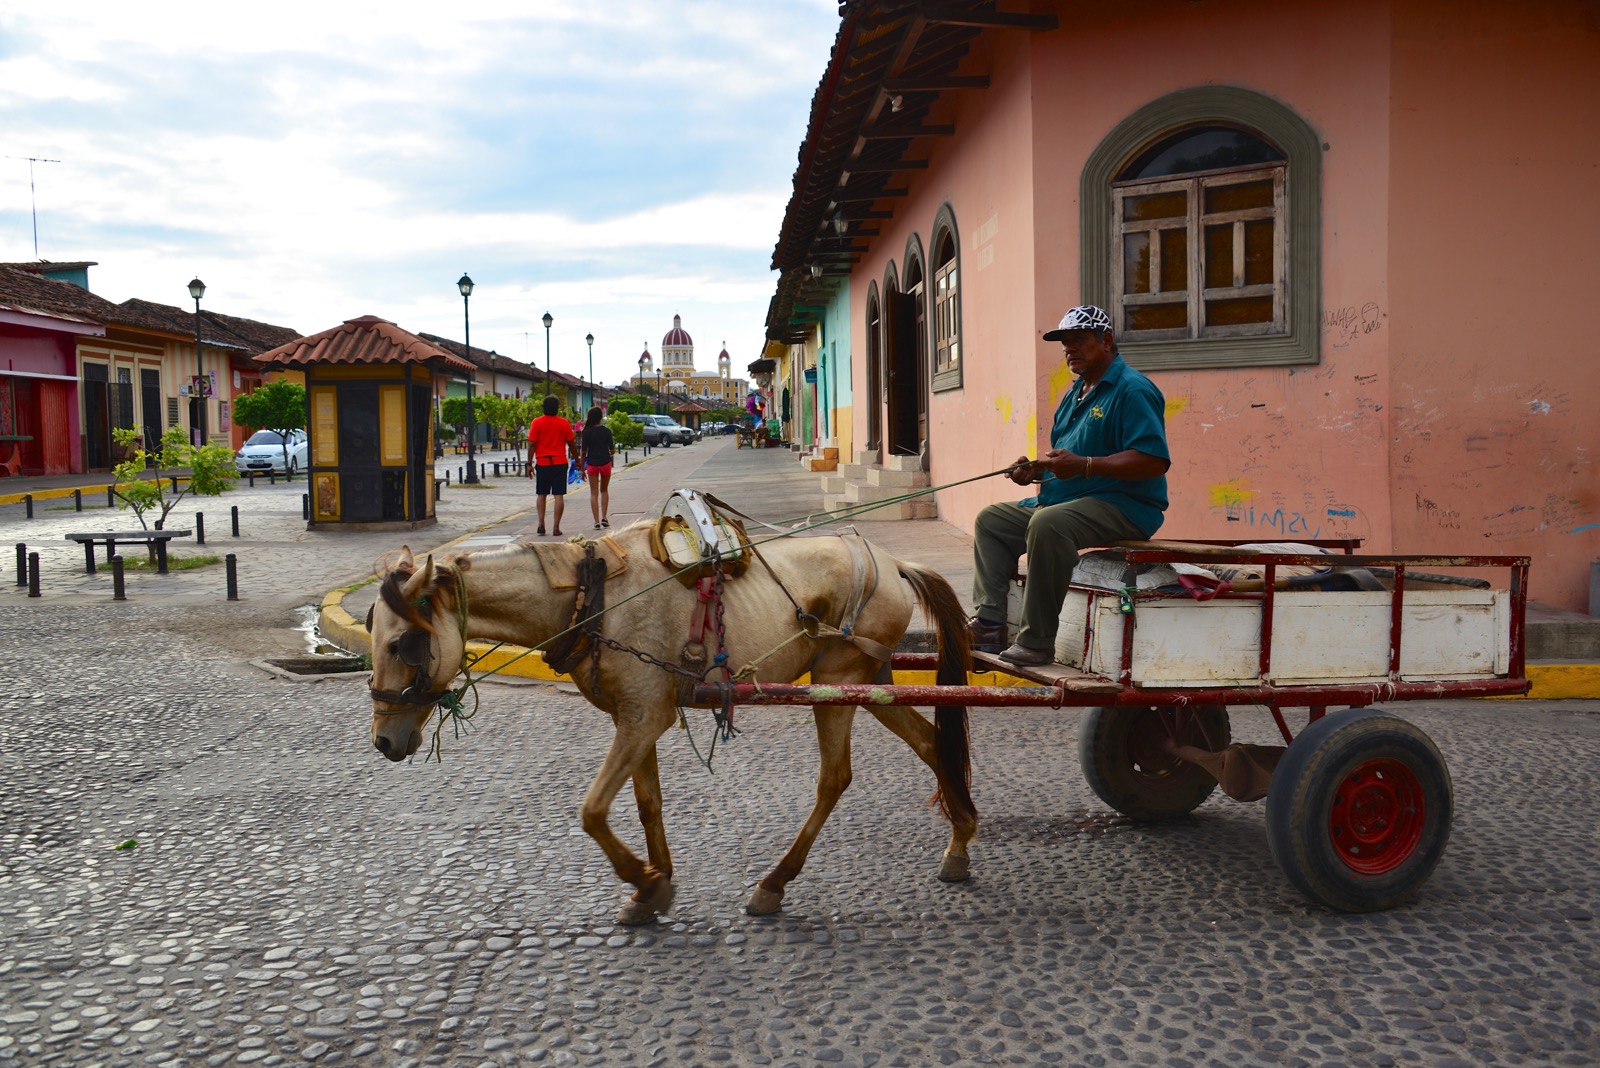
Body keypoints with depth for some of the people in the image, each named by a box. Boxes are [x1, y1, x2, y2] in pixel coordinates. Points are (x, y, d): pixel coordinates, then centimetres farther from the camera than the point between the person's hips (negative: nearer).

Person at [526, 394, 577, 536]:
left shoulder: (537, 422, -3)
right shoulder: (564, 423, -1)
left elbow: (531, 444, -6)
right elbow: (571, 444, 5)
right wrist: (576, 459, 18)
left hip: (542, 463, 0)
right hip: (560, 463, 0)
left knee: (542, 494, 14)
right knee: (559, 495, 0)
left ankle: (541, 523, 3)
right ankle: (556, 527, -3)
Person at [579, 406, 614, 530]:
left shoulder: (587, 432, -5)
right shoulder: (606, 431, -4)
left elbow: (584, 451, -4)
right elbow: (612, 450, -4)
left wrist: (582, 468, 3)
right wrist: (614, 442, 18)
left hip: (592, 464, -1)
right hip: (605, 463, 1)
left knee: (594, 493, 4)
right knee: (604, 490, 19)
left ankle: (597, 521, -1)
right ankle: (604, 517, 9)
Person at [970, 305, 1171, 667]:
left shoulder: (1132, 389, -11)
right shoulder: (1075, 393, 19)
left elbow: (1154, 461, -23)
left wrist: (1084, 465, -28)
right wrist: (1034, 470, 3)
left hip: (1124, 506, -10)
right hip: (1063, 500, 11)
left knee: (1048, 523, -36)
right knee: (990, 520, 8)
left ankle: (1036, 642, -30)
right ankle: (989, 625, -5)